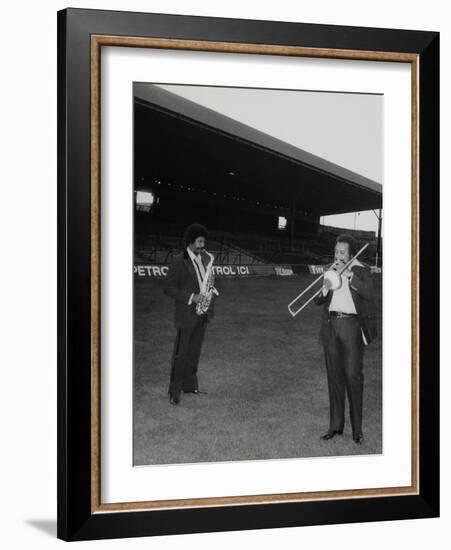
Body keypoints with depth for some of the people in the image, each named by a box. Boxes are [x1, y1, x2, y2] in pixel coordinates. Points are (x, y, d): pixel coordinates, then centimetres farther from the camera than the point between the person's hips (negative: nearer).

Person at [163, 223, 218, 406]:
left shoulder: (203, 259, 9)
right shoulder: (179, 261, -13)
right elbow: (168, 288, -13)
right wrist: (191, 298, -20)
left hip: (202, 313, 7)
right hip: (186, 314, -7)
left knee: (194, 351, 14)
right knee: (180, 353, -2)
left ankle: (190, 385, 25)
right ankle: (174, 392, 5)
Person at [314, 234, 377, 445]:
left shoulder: (361, 271, 2)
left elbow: (368, 293, -17)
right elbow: (318, 301, 9)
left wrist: (348, 275, -17)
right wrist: (326, 288, -10)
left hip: (352, 326, -4)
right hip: (331, 325, 4)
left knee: (353, 376, -5)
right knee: (334, 376, 7)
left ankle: (357, 428, 3)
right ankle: (335, 425, 15)